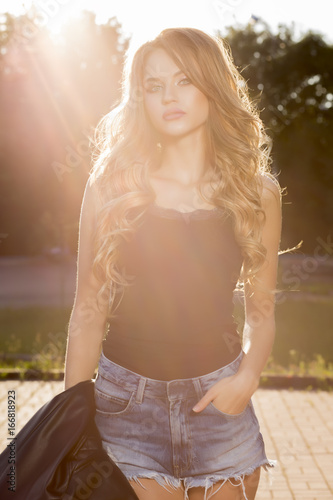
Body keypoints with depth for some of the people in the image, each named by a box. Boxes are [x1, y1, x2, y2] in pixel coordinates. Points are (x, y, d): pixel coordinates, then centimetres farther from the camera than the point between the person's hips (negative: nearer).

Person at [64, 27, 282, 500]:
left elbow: (260, 311, 8)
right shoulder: (112, 187, -2)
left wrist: (247, 377, -10)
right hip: (125, 403, -1)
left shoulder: (257, 194, 1)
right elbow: (89, 309, 1)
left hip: (218, 401, 1)